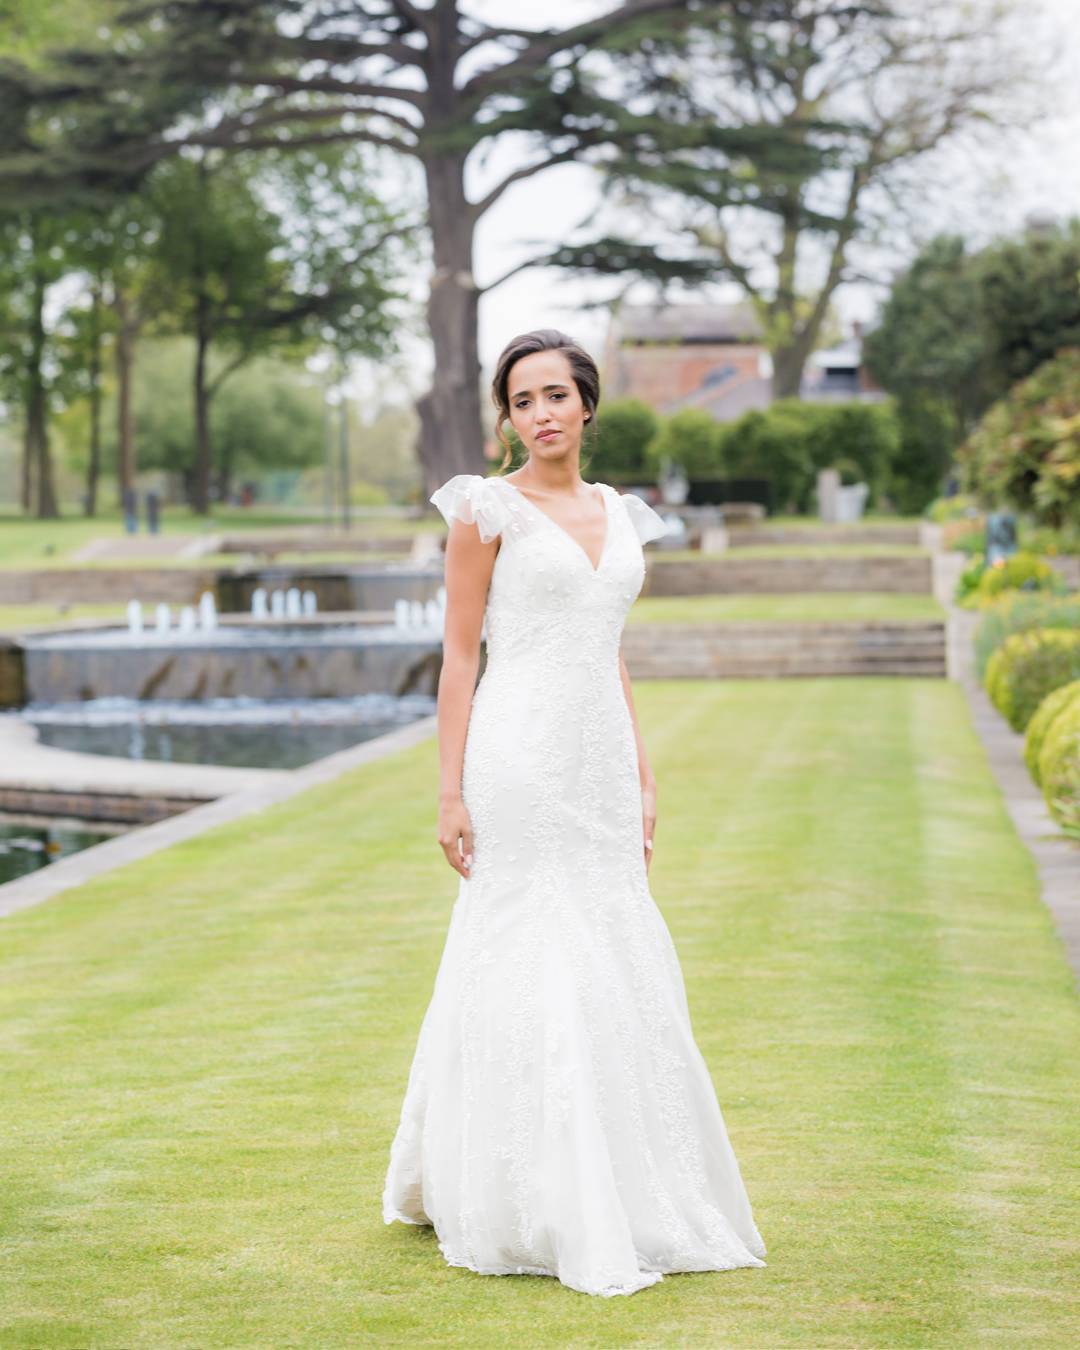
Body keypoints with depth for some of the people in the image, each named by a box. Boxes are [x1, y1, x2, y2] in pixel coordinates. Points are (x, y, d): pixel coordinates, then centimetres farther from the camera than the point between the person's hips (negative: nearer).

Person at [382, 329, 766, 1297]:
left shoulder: (618, 515, 14)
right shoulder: (488, 511, -4)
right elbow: (460, 653, -5)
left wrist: (644, 778, 14)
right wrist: (451, 792, -10)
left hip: (603, 764, 6)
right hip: (519, 761, -6)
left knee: (617, 975, 9)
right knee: (527, 969, -3)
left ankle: (627, 1197, 21)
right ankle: (524, 1209, 7)